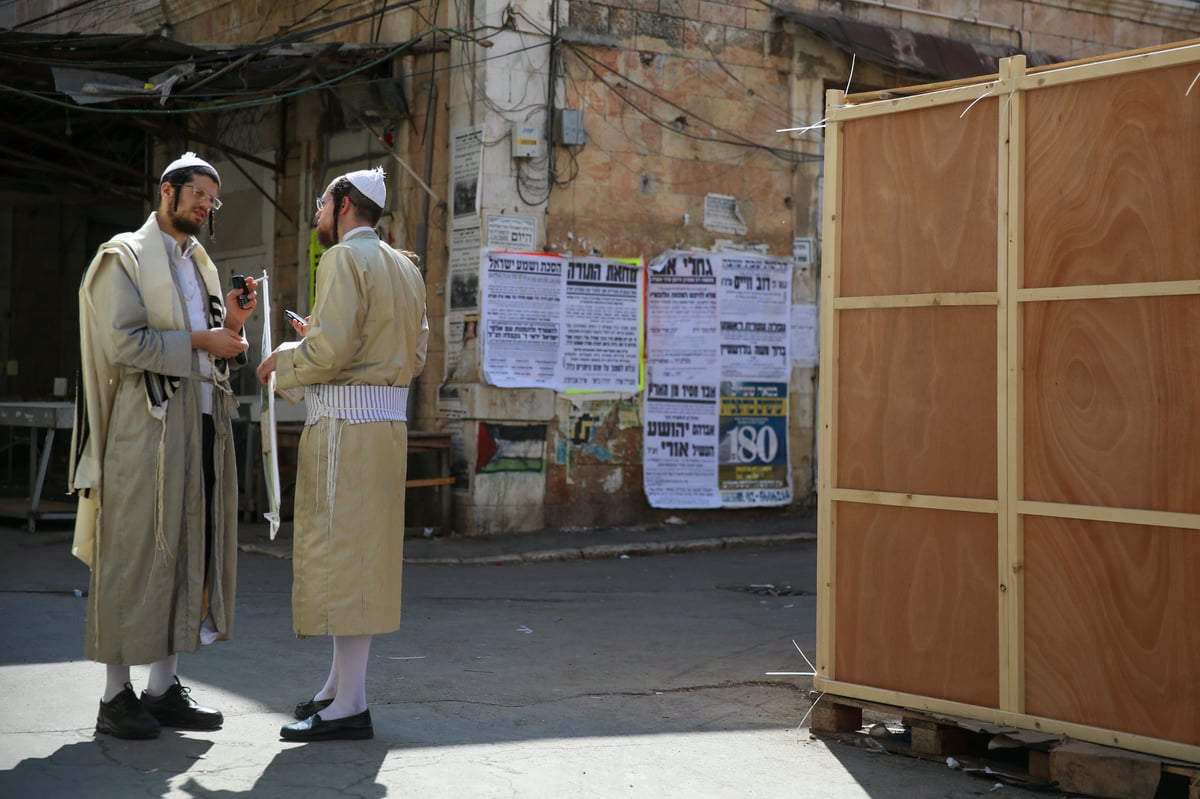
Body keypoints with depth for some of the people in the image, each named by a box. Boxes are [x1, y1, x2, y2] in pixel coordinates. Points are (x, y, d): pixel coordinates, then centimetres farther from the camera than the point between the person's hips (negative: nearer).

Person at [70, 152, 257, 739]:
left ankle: (163, 686, 13)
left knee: (190, 550, 6)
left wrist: (232, 324, 4)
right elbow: (122, 342, -13)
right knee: (134, 554, -5)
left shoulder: (199, 264, 22)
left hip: (203, 421, 8)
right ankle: (116, 695, 1)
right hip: (147, 423, -8)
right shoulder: (125, 257, -1)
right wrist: (199, 340, -12)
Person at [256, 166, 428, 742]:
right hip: (388, 420, 10)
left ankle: (350, 706, -7)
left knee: (340, 550, -8)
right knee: (360, 553, 14)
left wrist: (282, 361, 0)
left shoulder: (344, 258, -9)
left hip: (345, 420, -9)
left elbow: (331, 349, -20)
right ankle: (341, 684, 22)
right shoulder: (404, 267, 18)